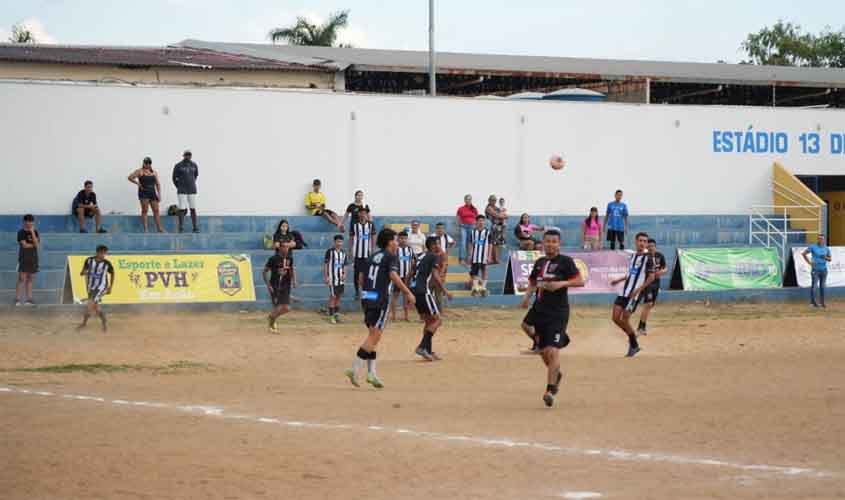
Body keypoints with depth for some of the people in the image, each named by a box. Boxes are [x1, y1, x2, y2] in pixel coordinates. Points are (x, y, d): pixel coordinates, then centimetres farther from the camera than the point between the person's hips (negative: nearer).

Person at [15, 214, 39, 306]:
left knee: (30, 278, 6)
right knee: (21, 278, -9)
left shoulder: (35, 232, 9)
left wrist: (32, 232, -11)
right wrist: (33, 244, -2)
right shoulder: (21, 232, -3)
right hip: (24, 258, -4)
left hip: (33, 258, 4)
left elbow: (37, 244, -6)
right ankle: (17, 299, -9)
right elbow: (24, 245, -13)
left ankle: (29, 299, 9)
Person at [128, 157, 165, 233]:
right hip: (143, 193, -5)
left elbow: (157, 184, 12)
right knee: (144, 210, -6)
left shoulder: (154, 173, 14)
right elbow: (130, 177, -4)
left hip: (152, 193, 5)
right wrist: (137, 183, -8)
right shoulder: (140, 171, 1)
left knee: (156, 210, 0)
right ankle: (145, 229, -6)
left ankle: (159, 228, 3)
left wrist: (159, 194, 4)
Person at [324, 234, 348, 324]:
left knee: (339, 296, 9)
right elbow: (325, 264, -6)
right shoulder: (330, 251, -7)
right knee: (333, 296, -5)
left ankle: (336, 314, 19)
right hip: (332, 278, -6)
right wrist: (326, 276, -11)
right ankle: (331, 316, 0)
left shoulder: (343, 253, 8)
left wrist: (344, 274, -4)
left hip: (340, 278, 6)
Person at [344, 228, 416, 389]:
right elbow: (393, 275, -20)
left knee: (373, 335, 12)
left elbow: (362, 277, 20)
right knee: (374, 336, -8)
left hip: (366, 298, 8)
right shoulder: (391, 256, -4)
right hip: (381, 300, -8)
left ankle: (371, 372, 9)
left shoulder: (374, 256, 18)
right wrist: (408, 293, -19)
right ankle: (355, 368, -17)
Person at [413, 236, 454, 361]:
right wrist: (445, 291, -11)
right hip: (424, 291, -9)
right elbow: (435, 276, -15)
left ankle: (428, 351, 16)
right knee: (437, 320, -4)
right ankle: (422, 347, -16)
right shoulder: (434, 257, -5)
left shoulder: (422, 256, 21)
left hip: (414, 290, 9)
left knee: (428, 321, 17)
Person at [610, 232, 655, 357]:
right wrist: (619, 280, 24)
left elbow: (651, 277, -13)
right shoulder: (633, 256, 14)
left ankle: (634, 345, 9)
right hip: (624, 292, 7)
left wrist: (638, 290, -20)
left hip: (634, 294, -7)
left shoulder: (648, 258, -8)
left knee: (624, 319, -8)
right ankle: (632, 338, 22)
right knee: (616, 318, 3)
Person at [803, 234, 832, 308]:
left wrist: (825, 257, -11)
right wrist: (809, 262, -9)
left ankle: (822, 302, 14)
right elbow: (803, 253, -4)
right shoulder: (813, 247, -5)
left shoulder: (826, 248, 7)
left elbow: (830, 259, 12)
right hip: (815, 270, -4)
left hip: (824, 270, 4)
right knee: (814, 285, -5)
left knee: (822, 286, 6)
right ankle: (813, 301, 7)